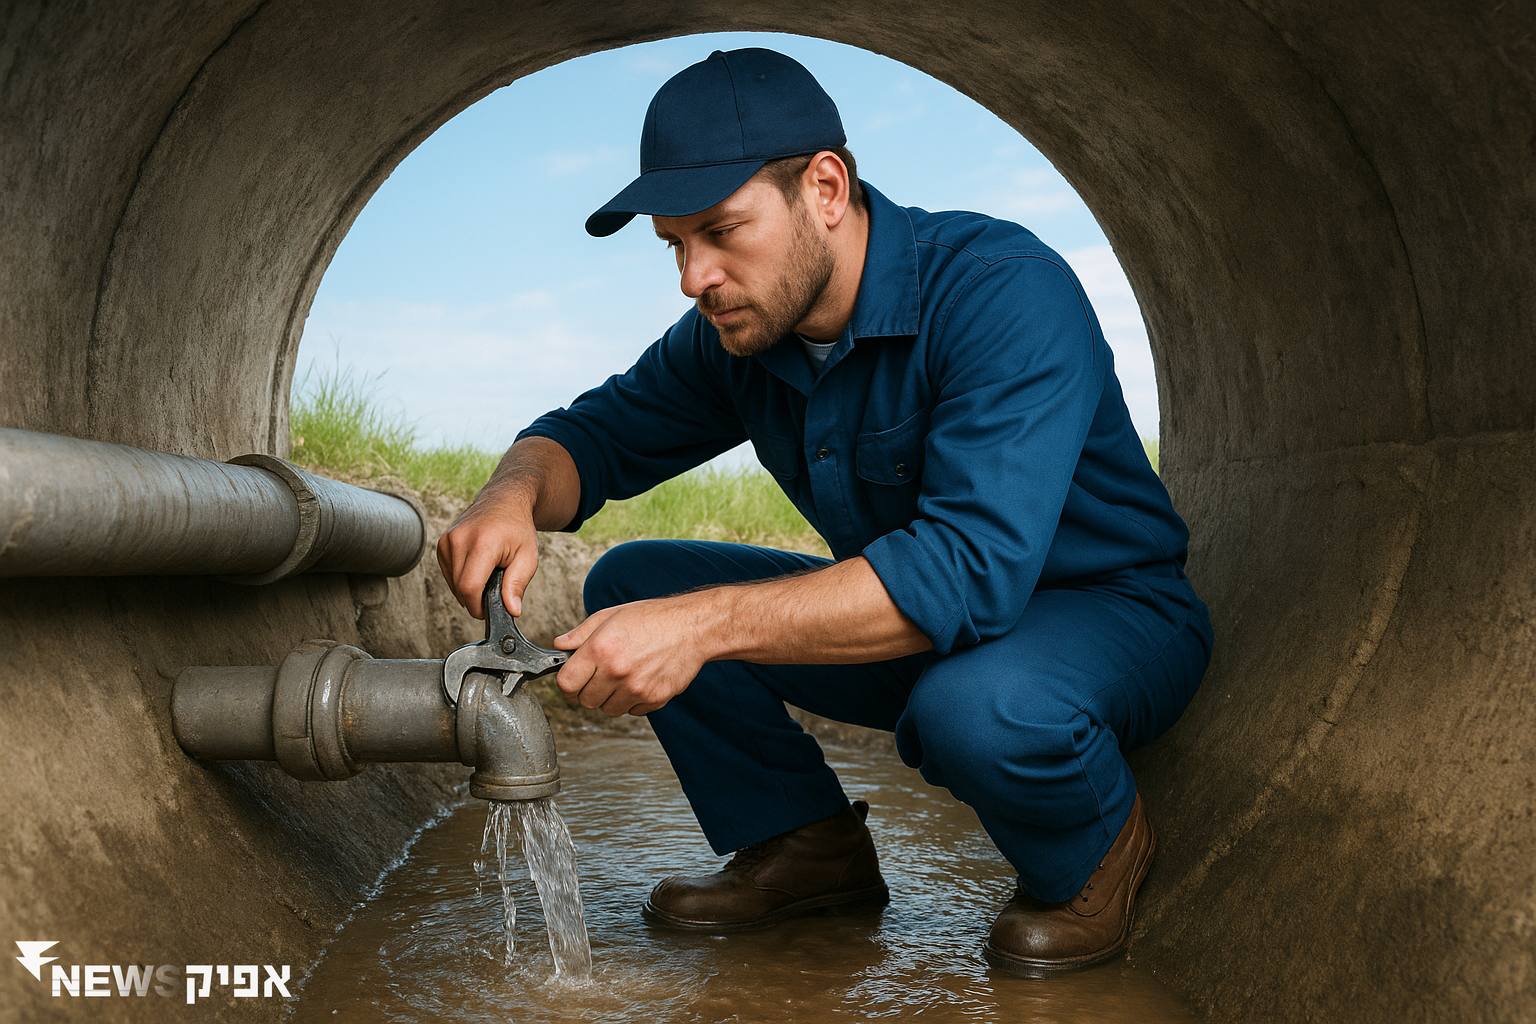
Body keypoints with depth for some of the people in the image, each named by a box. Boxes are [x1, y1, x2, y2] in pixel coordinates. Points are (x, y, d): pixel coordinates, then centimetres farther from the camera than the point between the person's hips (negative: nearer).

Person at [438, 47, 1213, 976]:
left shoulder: (1004, 290, -29)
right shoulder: (736, 334, -6)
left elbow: (973, 566, -40)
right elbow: (597, 431, 4)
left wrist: (708, 623, -46)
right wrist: (514, 495, -22)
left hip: (1109, 614, -6)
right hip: (912, 626, 6)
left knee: (979, 707, -41)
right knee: (633, 582, -6)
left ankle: (1095, 851, -5)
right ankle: (807, 845, 6)